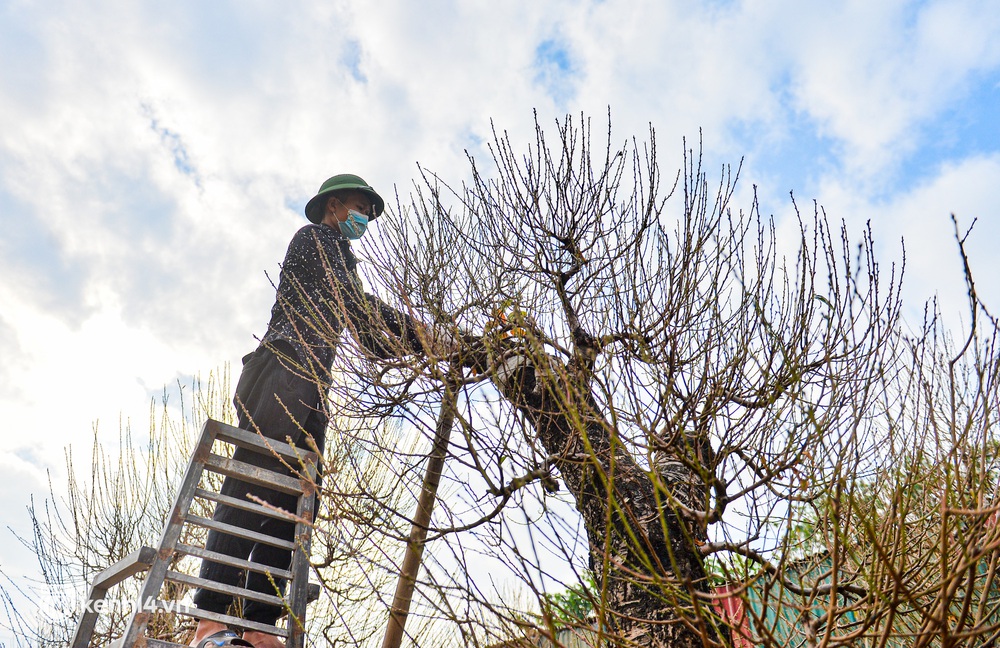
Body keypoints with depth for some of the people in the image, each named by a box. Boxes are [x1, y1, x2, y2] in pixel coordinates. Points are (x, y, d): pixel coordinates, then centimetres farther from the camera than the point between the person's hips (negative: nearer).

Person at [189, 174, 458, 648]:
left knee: (294, 501, -4)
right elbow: (353, 301, -5)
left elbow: (373, 339, 29)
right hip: (282, 371, -9)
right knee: (253, 486, -20)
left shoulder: (340, 259, 36)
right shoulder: (315, 238, 12)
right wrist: (419, 330, -6)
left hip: (311, 388, 9)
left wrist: (425, 345, 17)